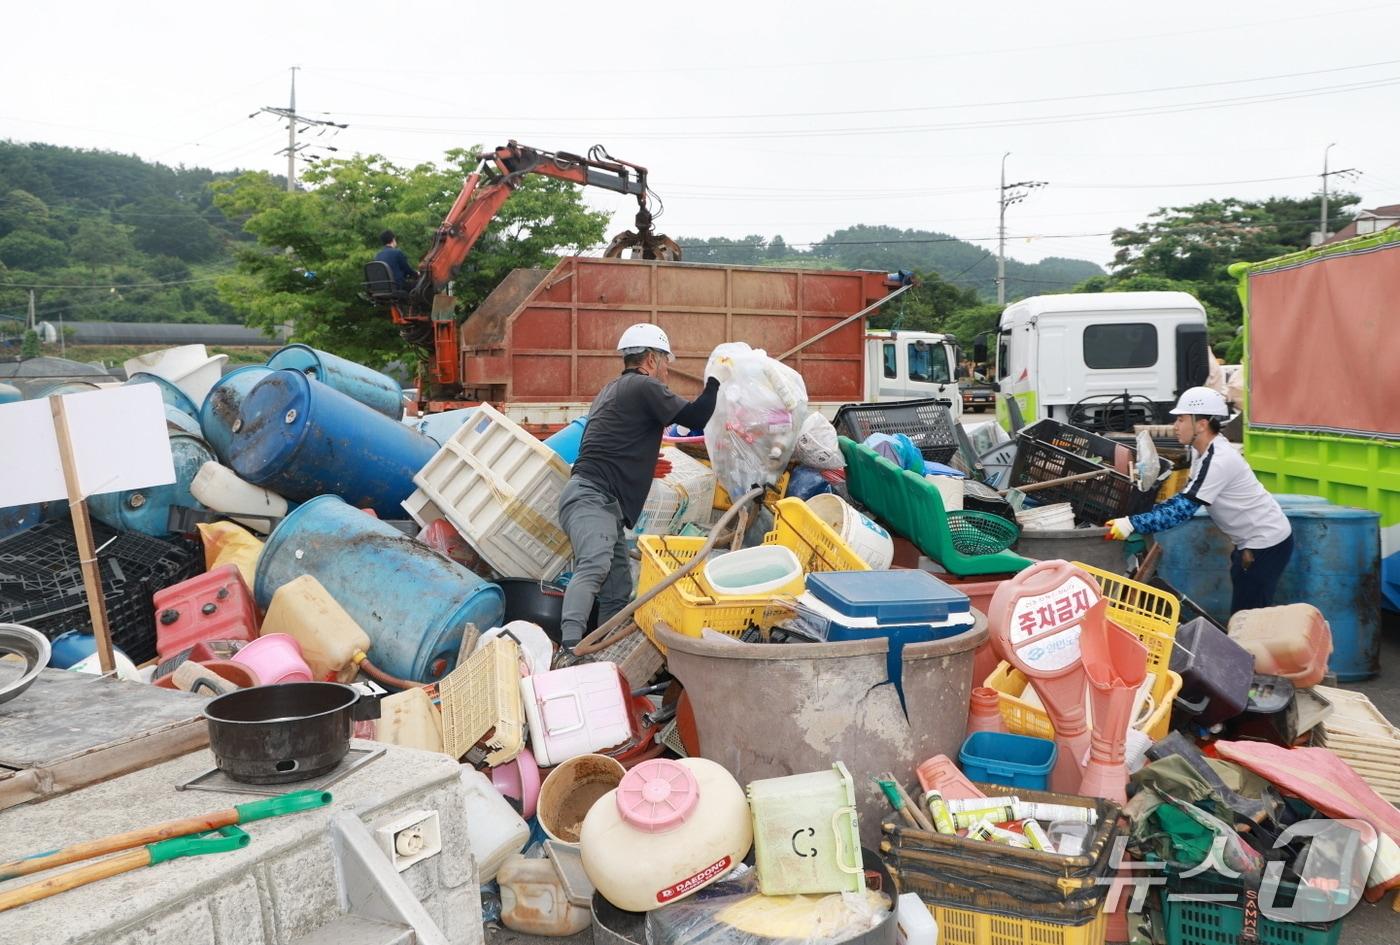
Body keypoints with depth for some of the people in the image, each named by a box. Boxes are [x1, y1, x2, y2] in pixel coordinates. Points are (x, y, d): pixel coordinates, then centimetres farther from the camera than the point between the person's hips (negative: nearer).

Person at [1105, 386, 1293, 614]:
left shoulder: (1218, 460, -28)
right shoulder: (1203, 451, 3)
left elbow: (1183, 509, -32)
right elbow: (1187, 497, 10)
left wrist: (1132, 524, -35)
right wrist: (1146, 512, -2)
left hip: (1267, 543, -10)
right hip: (1253, 540, 10)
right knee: (1242, 614, 16)